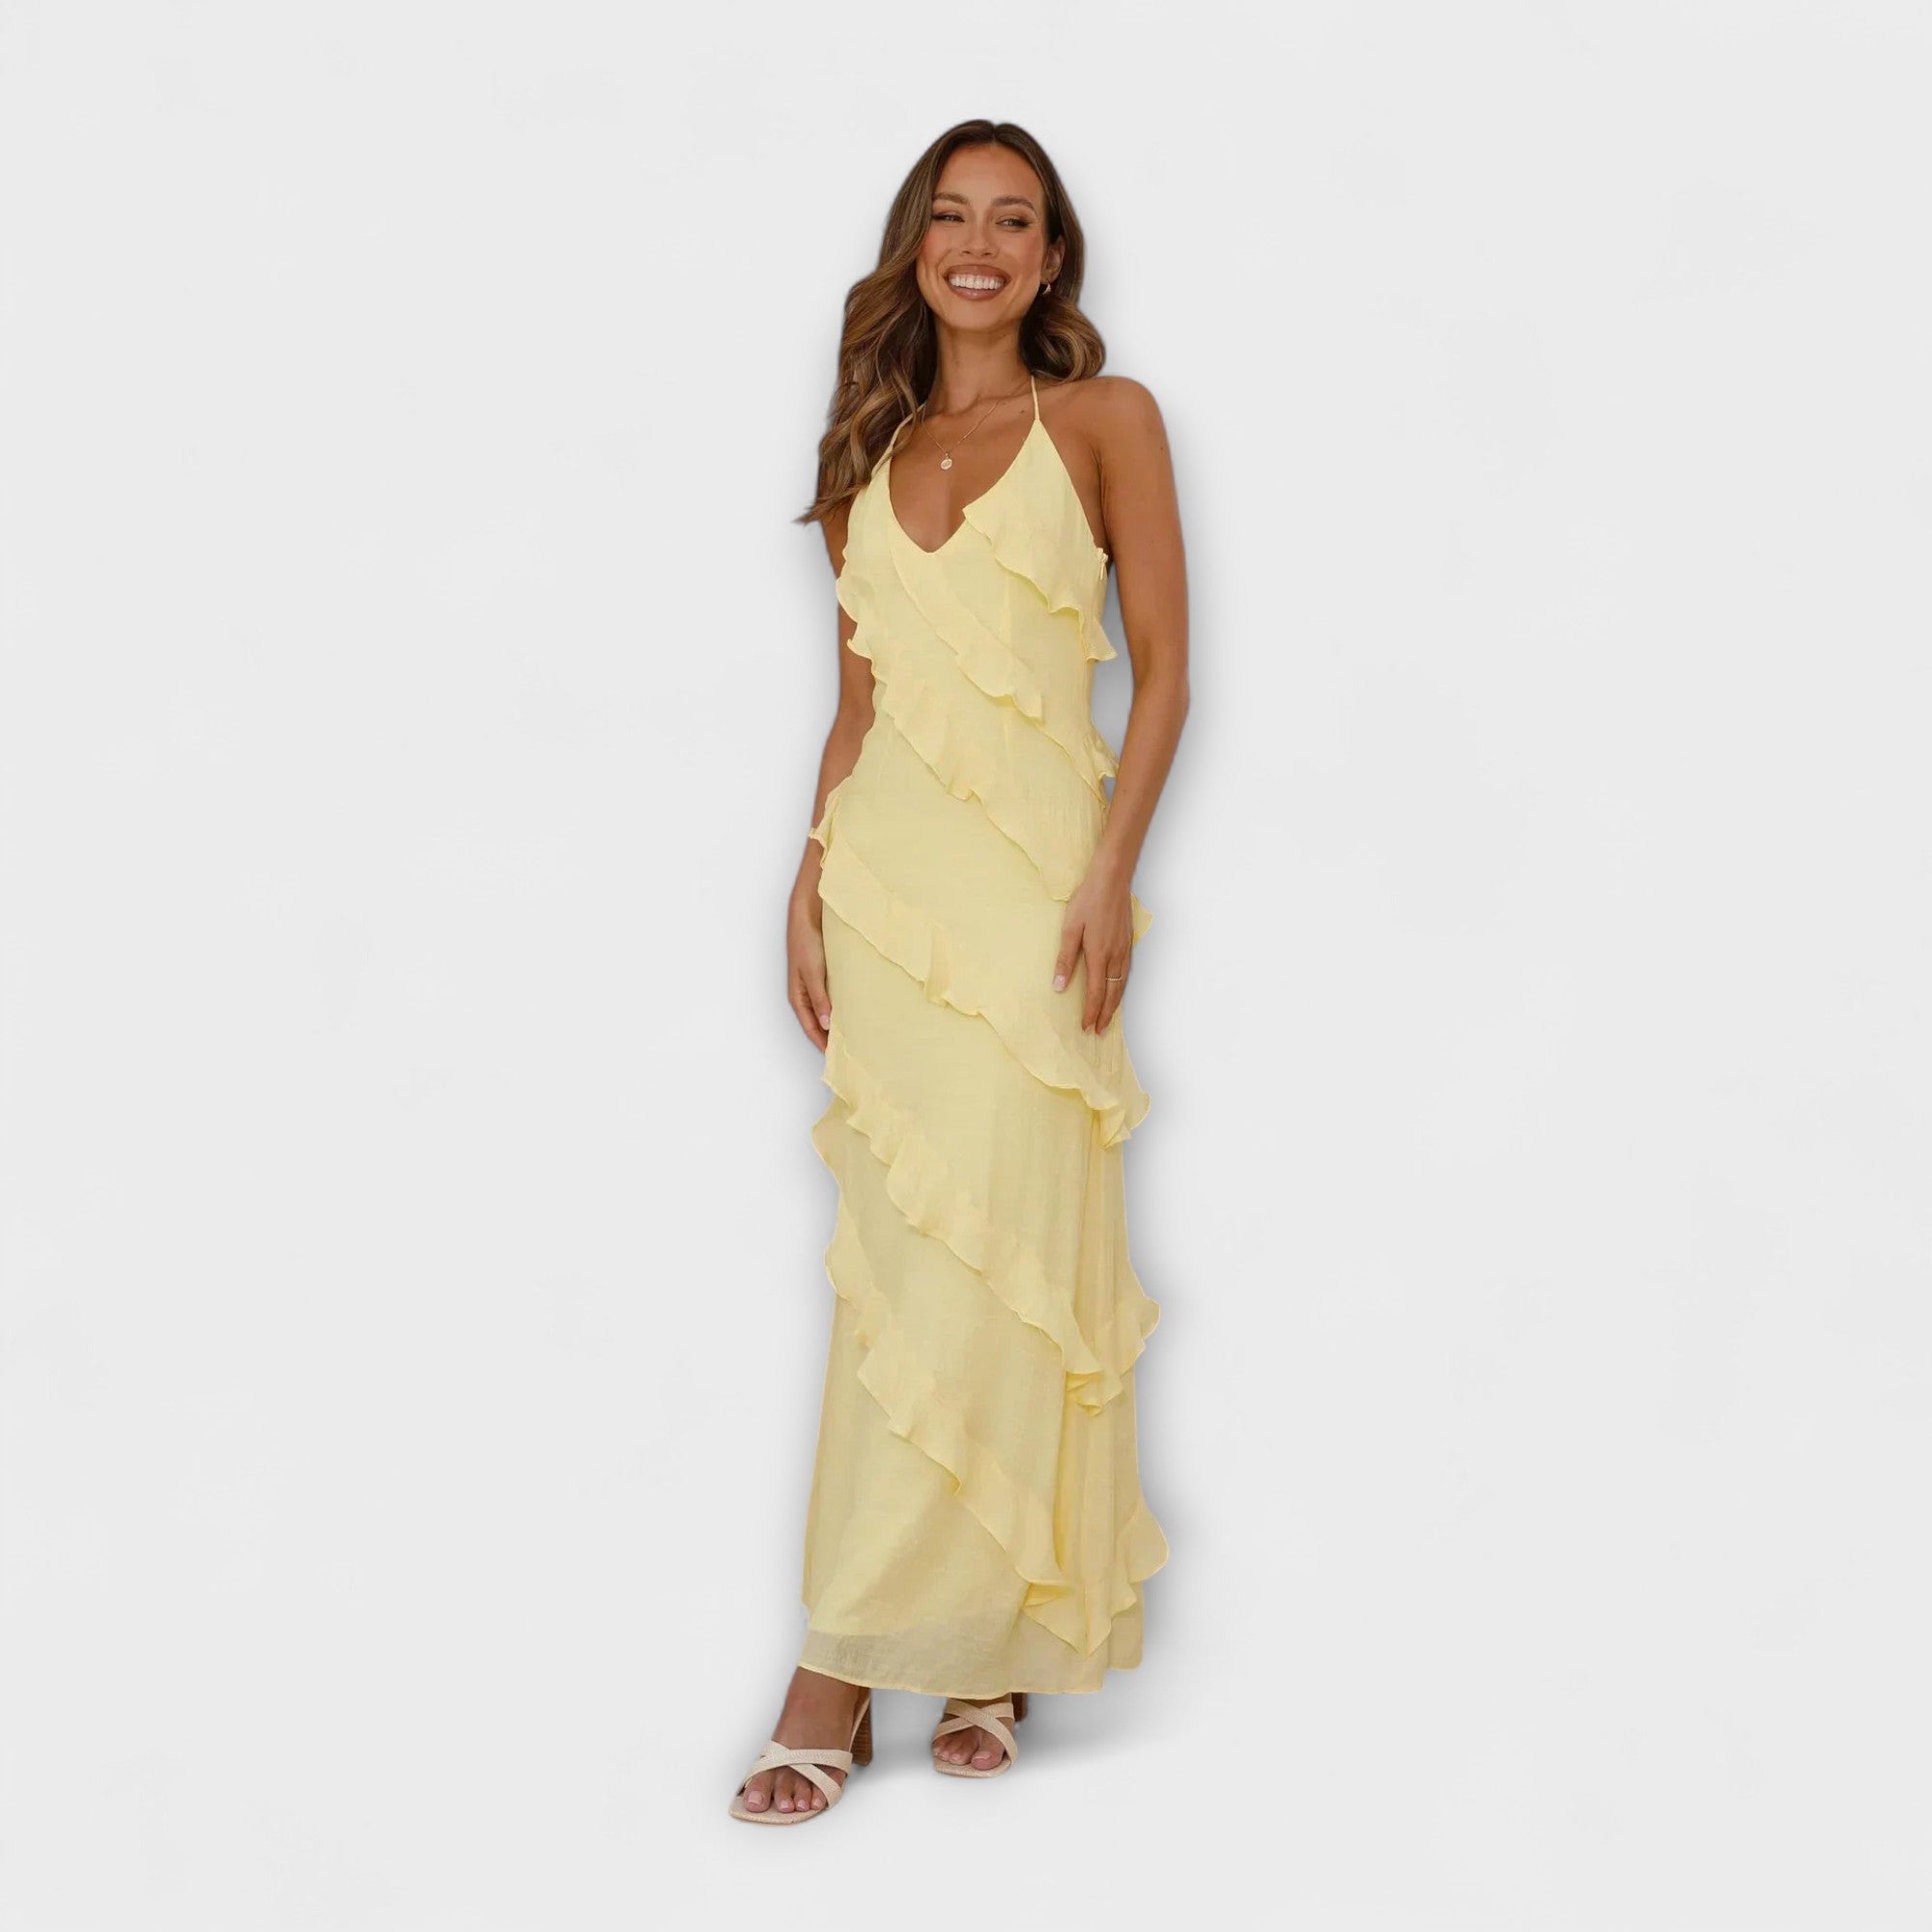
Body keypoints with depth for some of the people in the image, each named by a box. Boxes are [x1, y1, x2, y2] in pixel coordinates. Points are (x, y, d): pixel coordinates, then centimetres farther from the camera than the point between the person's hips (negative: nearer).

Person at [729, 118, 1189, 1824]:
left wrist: (1111, 875, -11)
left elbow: (1164, 670, 0)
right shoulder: (872, 451, 17)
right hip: (885, 870, 4)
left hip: (1030, 872, -4)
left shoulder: (1103, 421, 5)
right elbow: (856, 698, 17)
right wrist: (813, 880, 6)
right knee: (904, 1260, 2)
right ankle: (985, 1651, 12)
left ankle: (846, 1673, -2)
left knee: (986, 1261, -8)